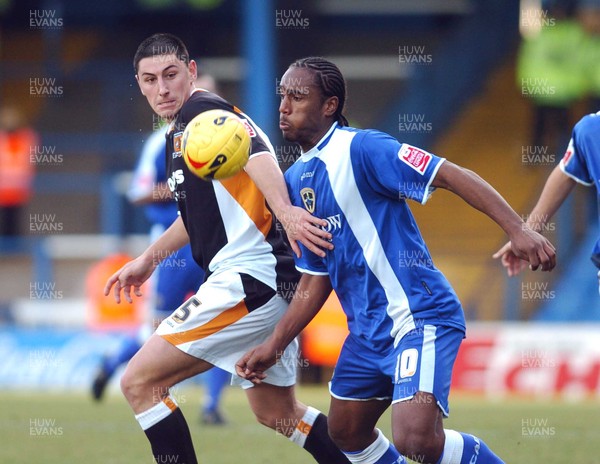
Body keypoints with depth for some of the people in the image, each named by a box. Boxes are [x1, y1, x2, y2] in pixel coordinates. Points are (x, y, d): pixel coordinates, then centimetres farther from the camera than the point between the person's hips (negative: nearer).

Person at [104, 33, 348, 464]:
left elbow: (256, 150, -29)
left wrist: (284, 209, -46)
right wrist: (149, 259, 41)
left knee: (139, 382, -8)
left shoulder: (200, 110, -9)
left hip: (248, 279, -10)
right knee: (276, 413, 20)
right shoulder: (179, 133, 19)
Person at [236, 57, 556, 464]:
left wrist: (517, 229, -32)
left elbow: (450, 175, -22)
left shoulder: (359, 148, -15)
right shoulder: (295, 180, 11)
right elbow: (315, 278, 18)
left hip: (420, 316, -9)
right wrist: (274, 346, 14)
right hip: (368, 328, 9)